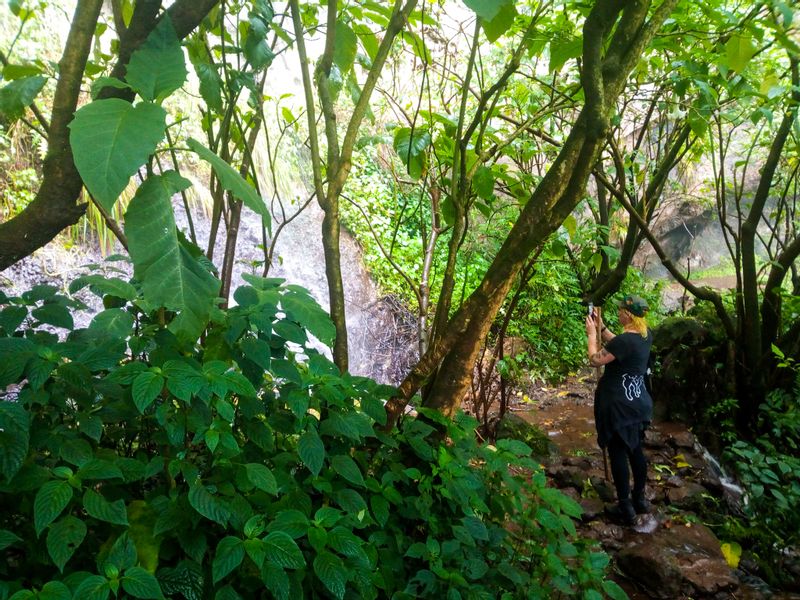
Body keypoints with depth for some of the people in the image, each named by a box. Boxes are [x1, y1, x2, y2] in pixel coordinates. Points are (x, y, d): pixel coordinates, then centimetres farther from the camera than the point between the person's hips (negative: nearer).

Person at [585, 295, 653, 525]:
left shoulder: (625, 340, -25)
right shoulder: (646, 335, 2)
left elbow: (596, 359, -17)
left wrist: (592, 333, -6)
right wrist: (602, 327, 13)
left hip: (619, 404, -9)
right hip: (637, 401, 9)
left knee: (618, 452, 2)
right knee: (635, 449, 19)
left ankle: (625, 509, 10)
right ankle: (639, 499, 32)